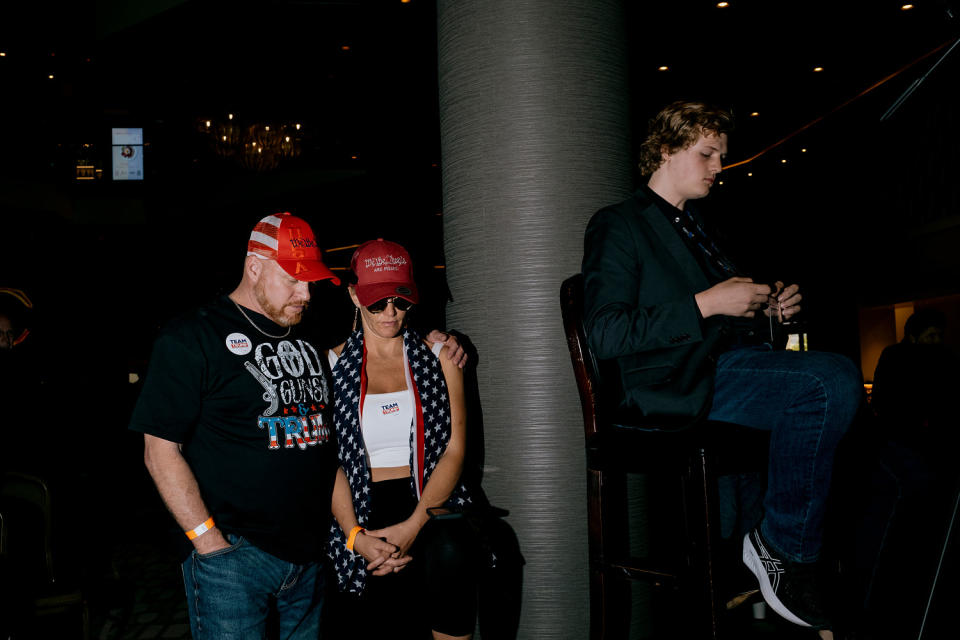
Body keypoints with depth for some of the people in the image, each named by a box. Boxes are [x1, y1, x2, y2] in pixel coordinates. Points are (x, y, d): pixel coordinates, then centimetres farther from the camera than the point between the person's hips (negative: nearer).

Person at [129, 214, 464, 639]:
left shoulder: (309, 341, 14)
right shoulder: (192, 339, -5)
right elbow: (161, 450, -8)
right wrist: (209, 541, -15)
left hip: (309, 555, 6)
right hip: (233, 555, -6)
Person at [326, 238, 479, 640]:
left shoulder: (437, 354, 9)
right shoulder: (335, 364, 8)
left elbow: (455, 449, 2)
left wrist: (415, 524, -12)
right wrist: (355, 535, -10)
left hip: (431, 504, 0)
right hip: (367, 510, 0)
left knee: (450, 551, -31)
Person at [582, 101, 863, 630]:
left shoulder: (695, 229, 29)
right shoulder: (617, 225, 2)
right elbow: (605, 333, -12)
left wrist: (768, 310, 10)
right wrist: (705, 304, -14)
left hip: (731, 360, 8)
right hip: (682, 380, -8)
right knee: (834, 379, -27)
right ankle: (782, 545, -12)